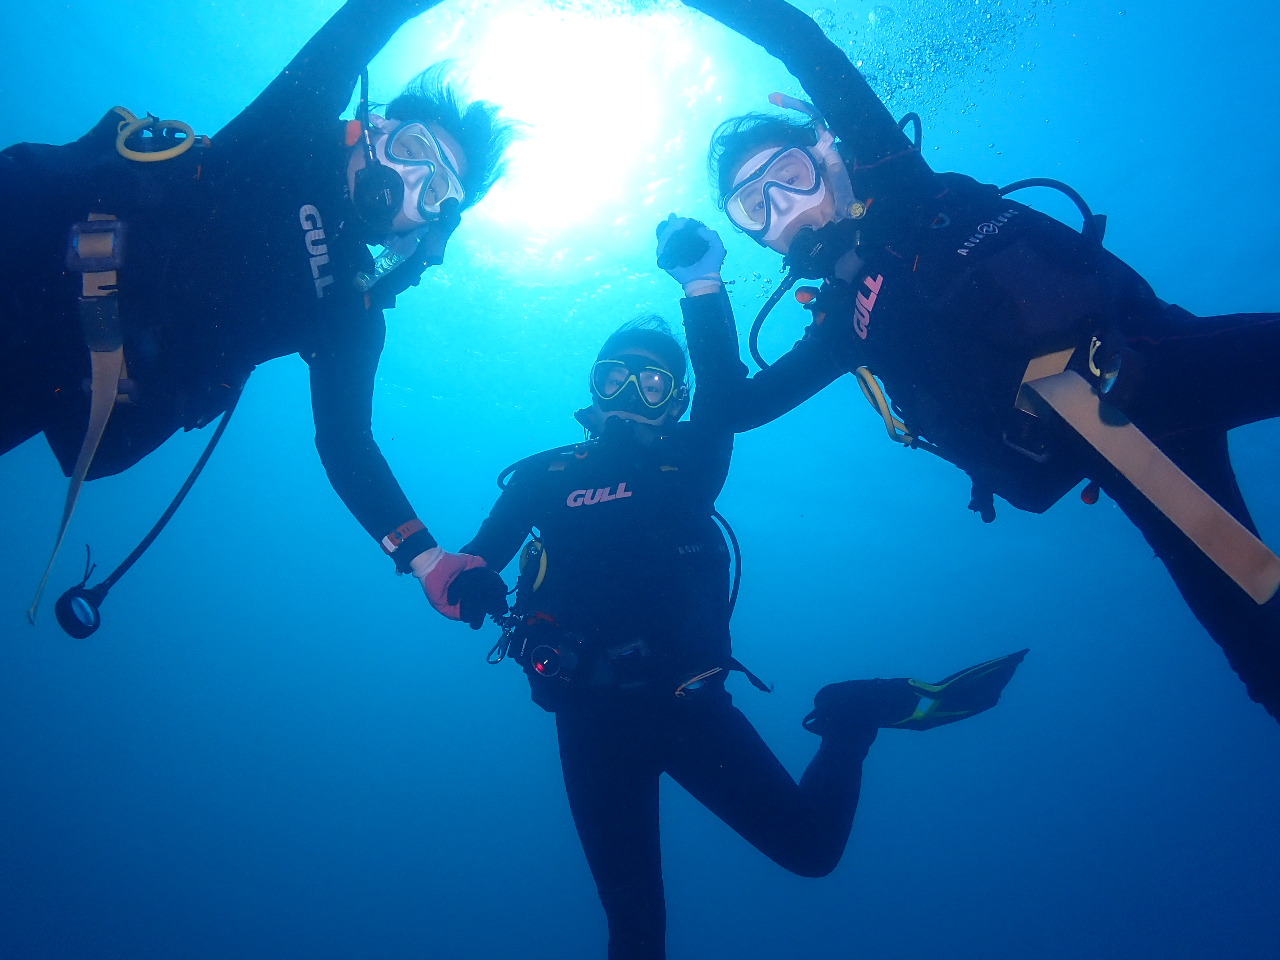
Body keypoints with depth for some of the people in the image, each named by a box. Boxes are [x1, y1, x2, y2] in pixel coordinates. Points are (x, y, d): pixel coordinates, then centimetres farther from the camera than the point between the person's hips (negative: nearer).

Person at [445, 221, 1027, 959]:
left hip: (687, 697, 0)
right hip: (594, 717, 1)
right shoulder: (546, 476, 6)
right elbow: (479, 559, -3)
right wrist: (472, 584, -27)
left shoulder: (688, 464, 6)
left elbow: (722, 394, -11)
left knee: (810, 846, -1)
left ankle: (855, 718, 24)